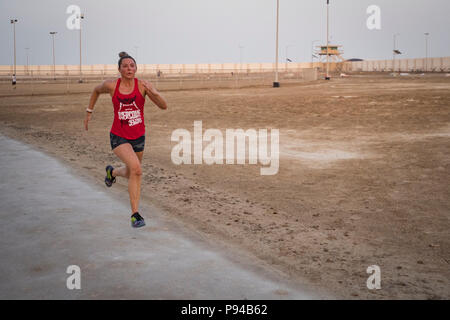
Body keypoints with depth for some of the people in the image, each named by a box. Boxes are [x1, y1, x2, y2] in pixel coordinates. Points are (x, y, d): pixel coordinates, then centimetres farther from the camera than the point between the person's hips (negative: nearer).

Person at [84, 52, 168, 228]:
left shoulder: (143, 85, -10)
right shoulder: (111, 85, -8)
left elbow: (164, 106, -17)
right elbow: (96, 90, 15)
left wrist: (153, 92, -34)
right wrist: (89, 111, 16)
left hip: (138, 136, 3)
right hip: (119, 137, -3)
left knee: (131, 174, 20)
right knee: (136, 169, -26)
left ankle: (112, 172, 58)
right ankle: (135, 214, -16)